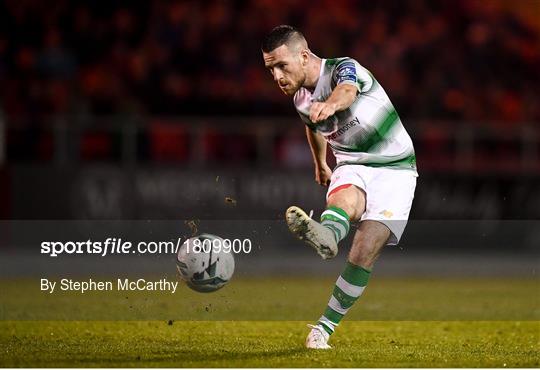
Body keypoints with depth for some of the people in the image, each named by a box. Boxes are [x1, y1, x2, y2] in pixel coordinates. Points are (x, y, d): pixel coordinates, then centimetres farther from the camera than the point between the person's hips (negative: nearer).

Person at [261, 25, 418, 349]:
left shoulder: (345, 68, -20)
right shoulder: (300, 98, 2)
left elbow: (347, 91, -47)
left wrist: (331, 103, -70)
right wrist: (320, 165, 41)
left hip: (395, 168, -4)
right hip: (352, 167, 4)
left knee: (366, 250, -21)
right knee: (344, 198, -35)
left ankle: (324, 327, -16)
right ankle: (325, 235, -70)